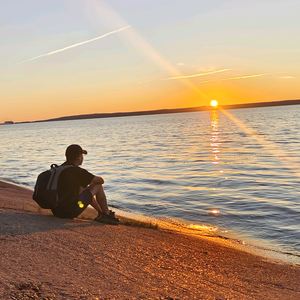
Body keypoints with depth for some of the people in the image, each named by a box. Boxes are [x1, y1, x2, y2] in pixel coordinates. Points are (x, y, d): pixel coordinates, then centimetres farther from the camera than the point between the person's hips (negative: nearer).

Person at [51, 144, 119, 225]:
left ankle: (101, 213, 35)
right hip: (71, 212, -9)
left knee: (83, 188, 29)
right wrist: (93, 180, 18)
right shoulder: (77, 171, -14)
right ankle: (107, 214, 16)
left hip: (56, 211, 9)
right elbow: (101, 180, -4)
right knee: (98, 185, 3)